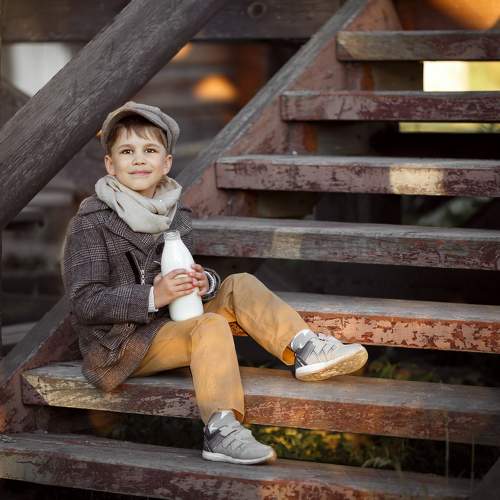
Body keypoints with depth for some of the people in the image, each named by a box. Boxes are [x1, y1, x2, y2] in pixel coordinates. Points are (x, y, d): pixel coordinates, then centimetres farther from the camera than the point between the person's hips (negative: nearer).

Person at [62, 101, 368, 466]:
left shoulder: (175, 216, 10)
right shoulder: (91, 224, -11)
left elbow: (187, 278, 19)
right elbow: (85, 302, -18)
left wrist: (203, 283, -8)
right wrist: (153, 297, -27)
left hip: (168, 323, 7)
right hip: (123, 345, -7)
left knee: (240, 286, -4)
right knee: (211, 325, -29)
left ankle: (305, 349, -17)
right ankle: (221, 431, -39)